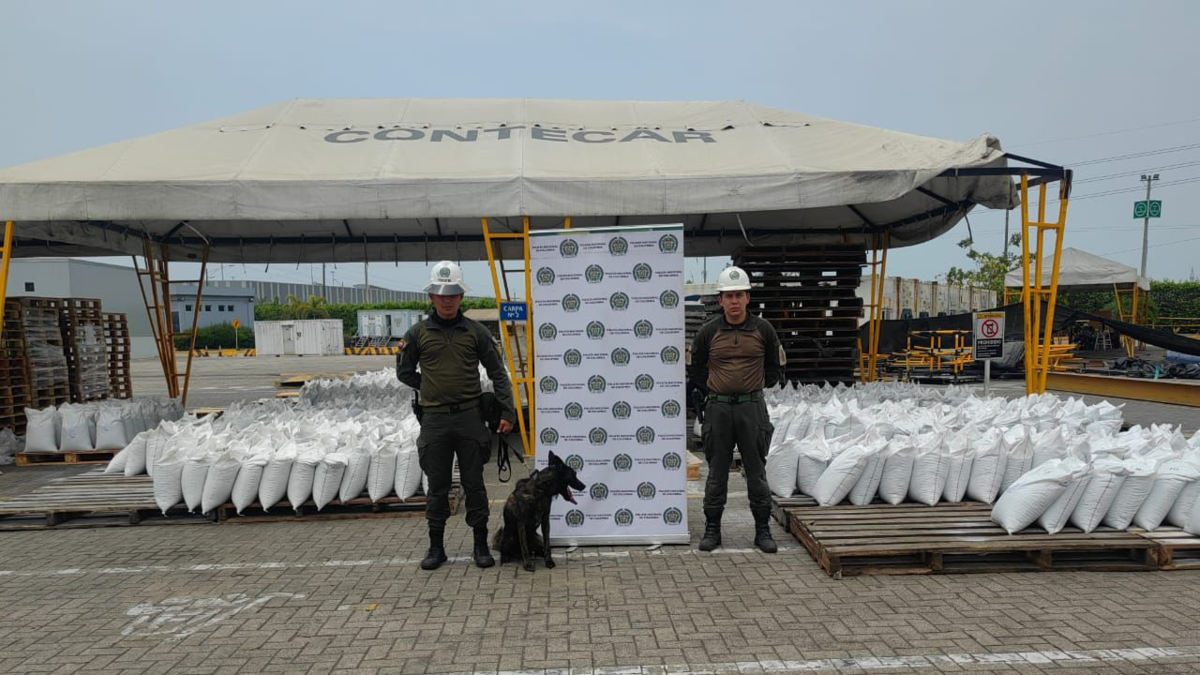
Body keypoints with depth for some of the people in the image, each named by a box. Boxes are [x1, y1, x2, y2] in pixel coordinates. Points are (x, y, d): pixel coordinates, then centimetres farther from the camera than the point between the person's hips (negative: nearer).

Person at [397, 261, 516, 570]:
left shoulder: (476, 331, 1)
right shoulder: (418, 333, 3)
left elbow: (498, 373, 3)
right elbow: (404, 372, 13)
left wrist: (507, 412, -2)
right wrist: (432, 388, 5)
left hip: (470, 417, -1)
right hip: (434, 420, 1)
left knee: (474, 484, 6)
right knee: (437, 486, 9)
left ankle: (481, 545, 18)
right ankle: (436, 546, 21)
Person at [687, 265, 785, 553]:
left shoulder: (763, 330, 1)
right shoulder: (708, 332, 0)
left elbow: (776, 367, 14)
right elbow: (695, 368, 14)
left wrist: (755, 386, 8)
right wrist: (710, 391, 7)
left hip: (752, 407, 0)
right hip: (718, 408, 0)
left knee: (756, 470, 6)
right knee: (717, 471, 7)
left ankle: (762, 529, 17)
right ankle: (712, 528, 18)